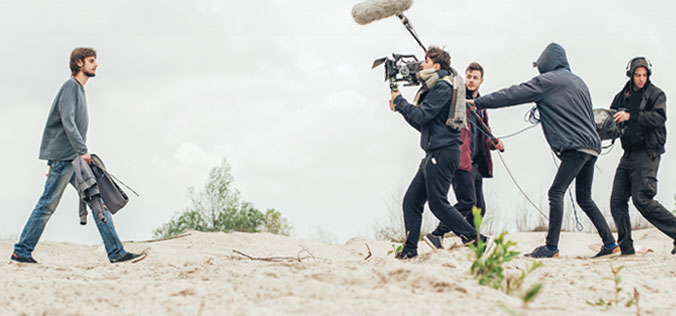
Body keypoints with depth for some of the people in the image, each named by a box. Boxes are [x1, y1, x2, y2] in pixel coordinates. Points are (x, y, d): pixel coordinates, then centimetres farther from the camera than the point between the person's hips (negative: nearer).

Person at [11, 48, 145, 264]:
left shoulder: (79, 90, 22)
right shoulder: (70, 86, -6)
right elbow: (67, 121, -18)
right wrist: (83, 150, -22)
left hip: (75, 159, 9)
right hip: (65, 157, -9)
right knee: (47, 205, -5)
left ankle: (117, 253, 0)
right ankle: (21, 251, 3)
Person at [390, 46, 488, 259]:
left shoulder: (442, 87, -10)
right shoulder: (432, 88, 22)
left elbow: (422, 115, -18)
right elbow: (422, 124, 23)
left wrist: (400, 101, -4)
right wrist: (400, 108, 15)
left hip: (443, 152, -10)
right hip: (434, 153, 10)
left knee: (438, 203, -12)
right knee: (411, 200, 6)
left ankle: (477, 241, -11)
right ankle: (409, 249, 7)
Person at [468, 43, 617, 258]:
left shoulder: (548, 80, -2)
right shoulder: (578, 82, 23)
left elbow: (514, 94, -3)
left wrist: (478, 102, 1)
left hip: (575, 147, -9)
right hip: (592, 145, 9)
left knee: (556, 192, -12)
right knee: (584, 197, 14)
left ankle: (551, 247, -19)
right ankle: (609, 243, 12)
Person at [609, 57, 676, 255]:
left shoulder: (656, 94, 1)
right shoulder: (622, 97, 16)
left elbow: (659, 118, -16)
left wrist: (631, 116, -24)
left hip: (648, 153, -6)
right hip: (629, 154, 6)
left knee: (642, 199, -16)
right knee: (617, 200, -2)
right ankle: (625, 247, 1)